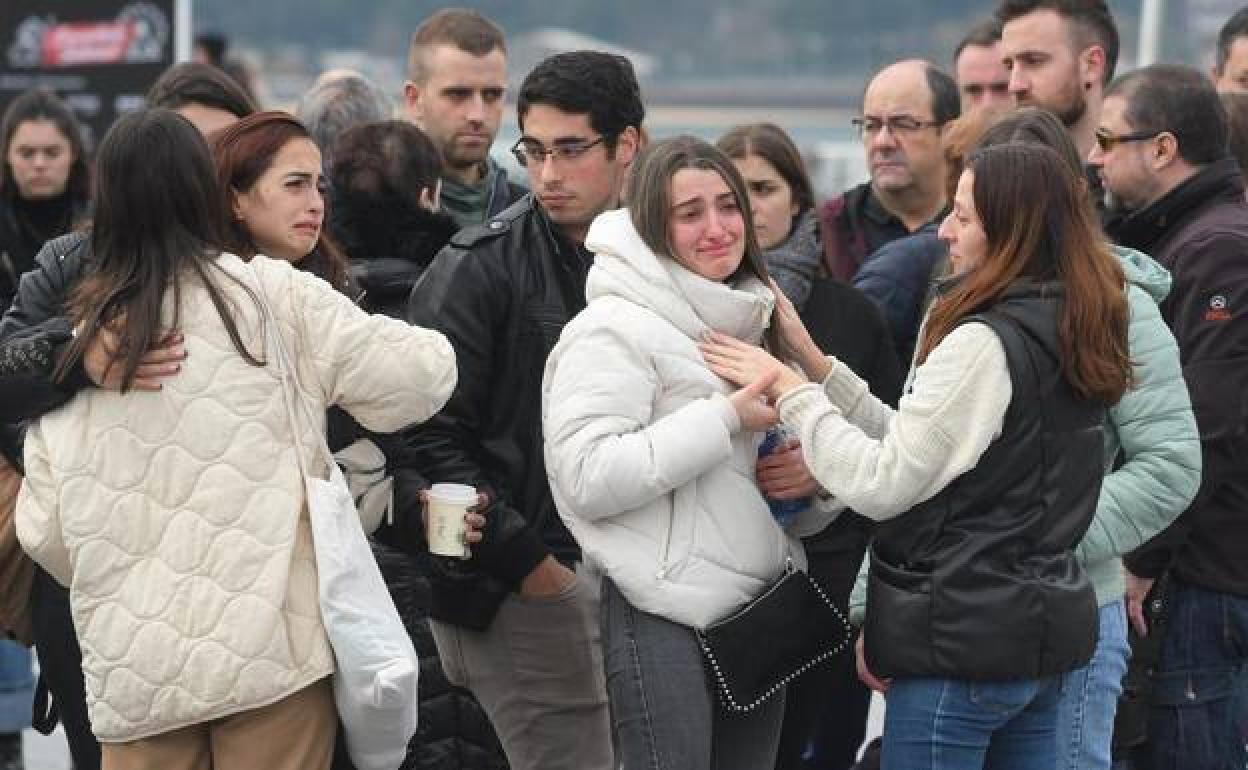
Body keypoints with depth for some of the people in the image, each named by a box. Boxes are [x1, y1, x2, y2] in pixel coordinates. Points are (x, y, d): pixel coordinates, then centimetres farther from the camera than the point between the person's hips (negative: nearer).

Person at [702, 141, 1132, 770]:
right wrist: (814, 363, 10)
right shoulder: (1071, 331, 9)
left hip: (962, 643, -9)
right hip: (1041, 633, 9)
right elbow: (912, 441, 11)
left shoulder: (984, 345, -19)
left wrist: (788, 390, -10)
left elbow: (883, 484, -18)